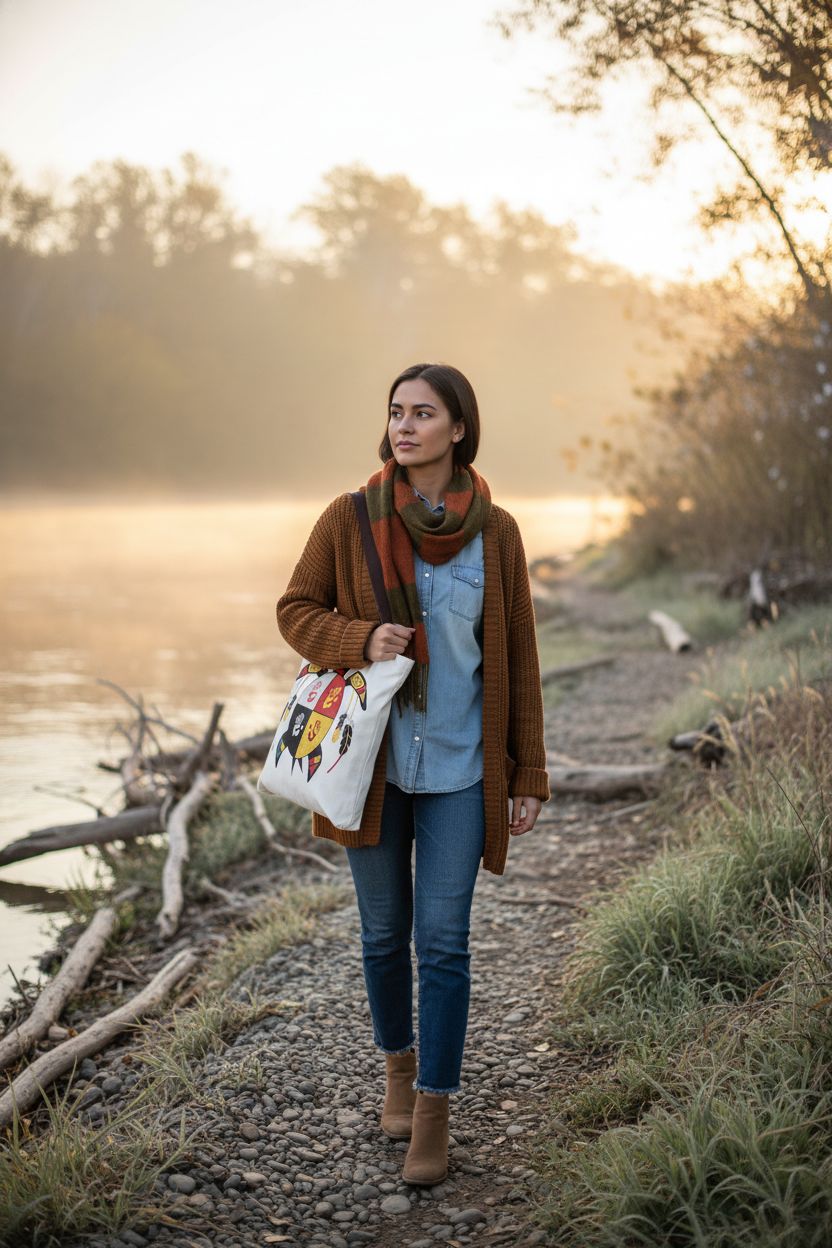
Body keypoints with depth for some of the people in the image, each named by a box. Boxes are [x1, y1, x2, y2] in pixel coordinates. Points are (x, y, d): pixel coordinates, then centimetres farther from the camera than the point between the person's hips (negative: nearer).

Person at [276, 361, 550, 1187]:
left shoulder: (495, 531, -2)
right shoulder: (349, 519, -3)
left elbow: (518, 657, 2)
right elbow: (296, 609, 6)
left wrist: (528, 776, 2)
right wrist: (360, 641, -16)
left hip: (460, 769, -1)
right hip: (372, 763, 1)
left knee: (443, 940, -1)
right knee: (384, 933, 13)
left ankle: (433, 1115, 12)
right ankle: (399, 1065, 38)